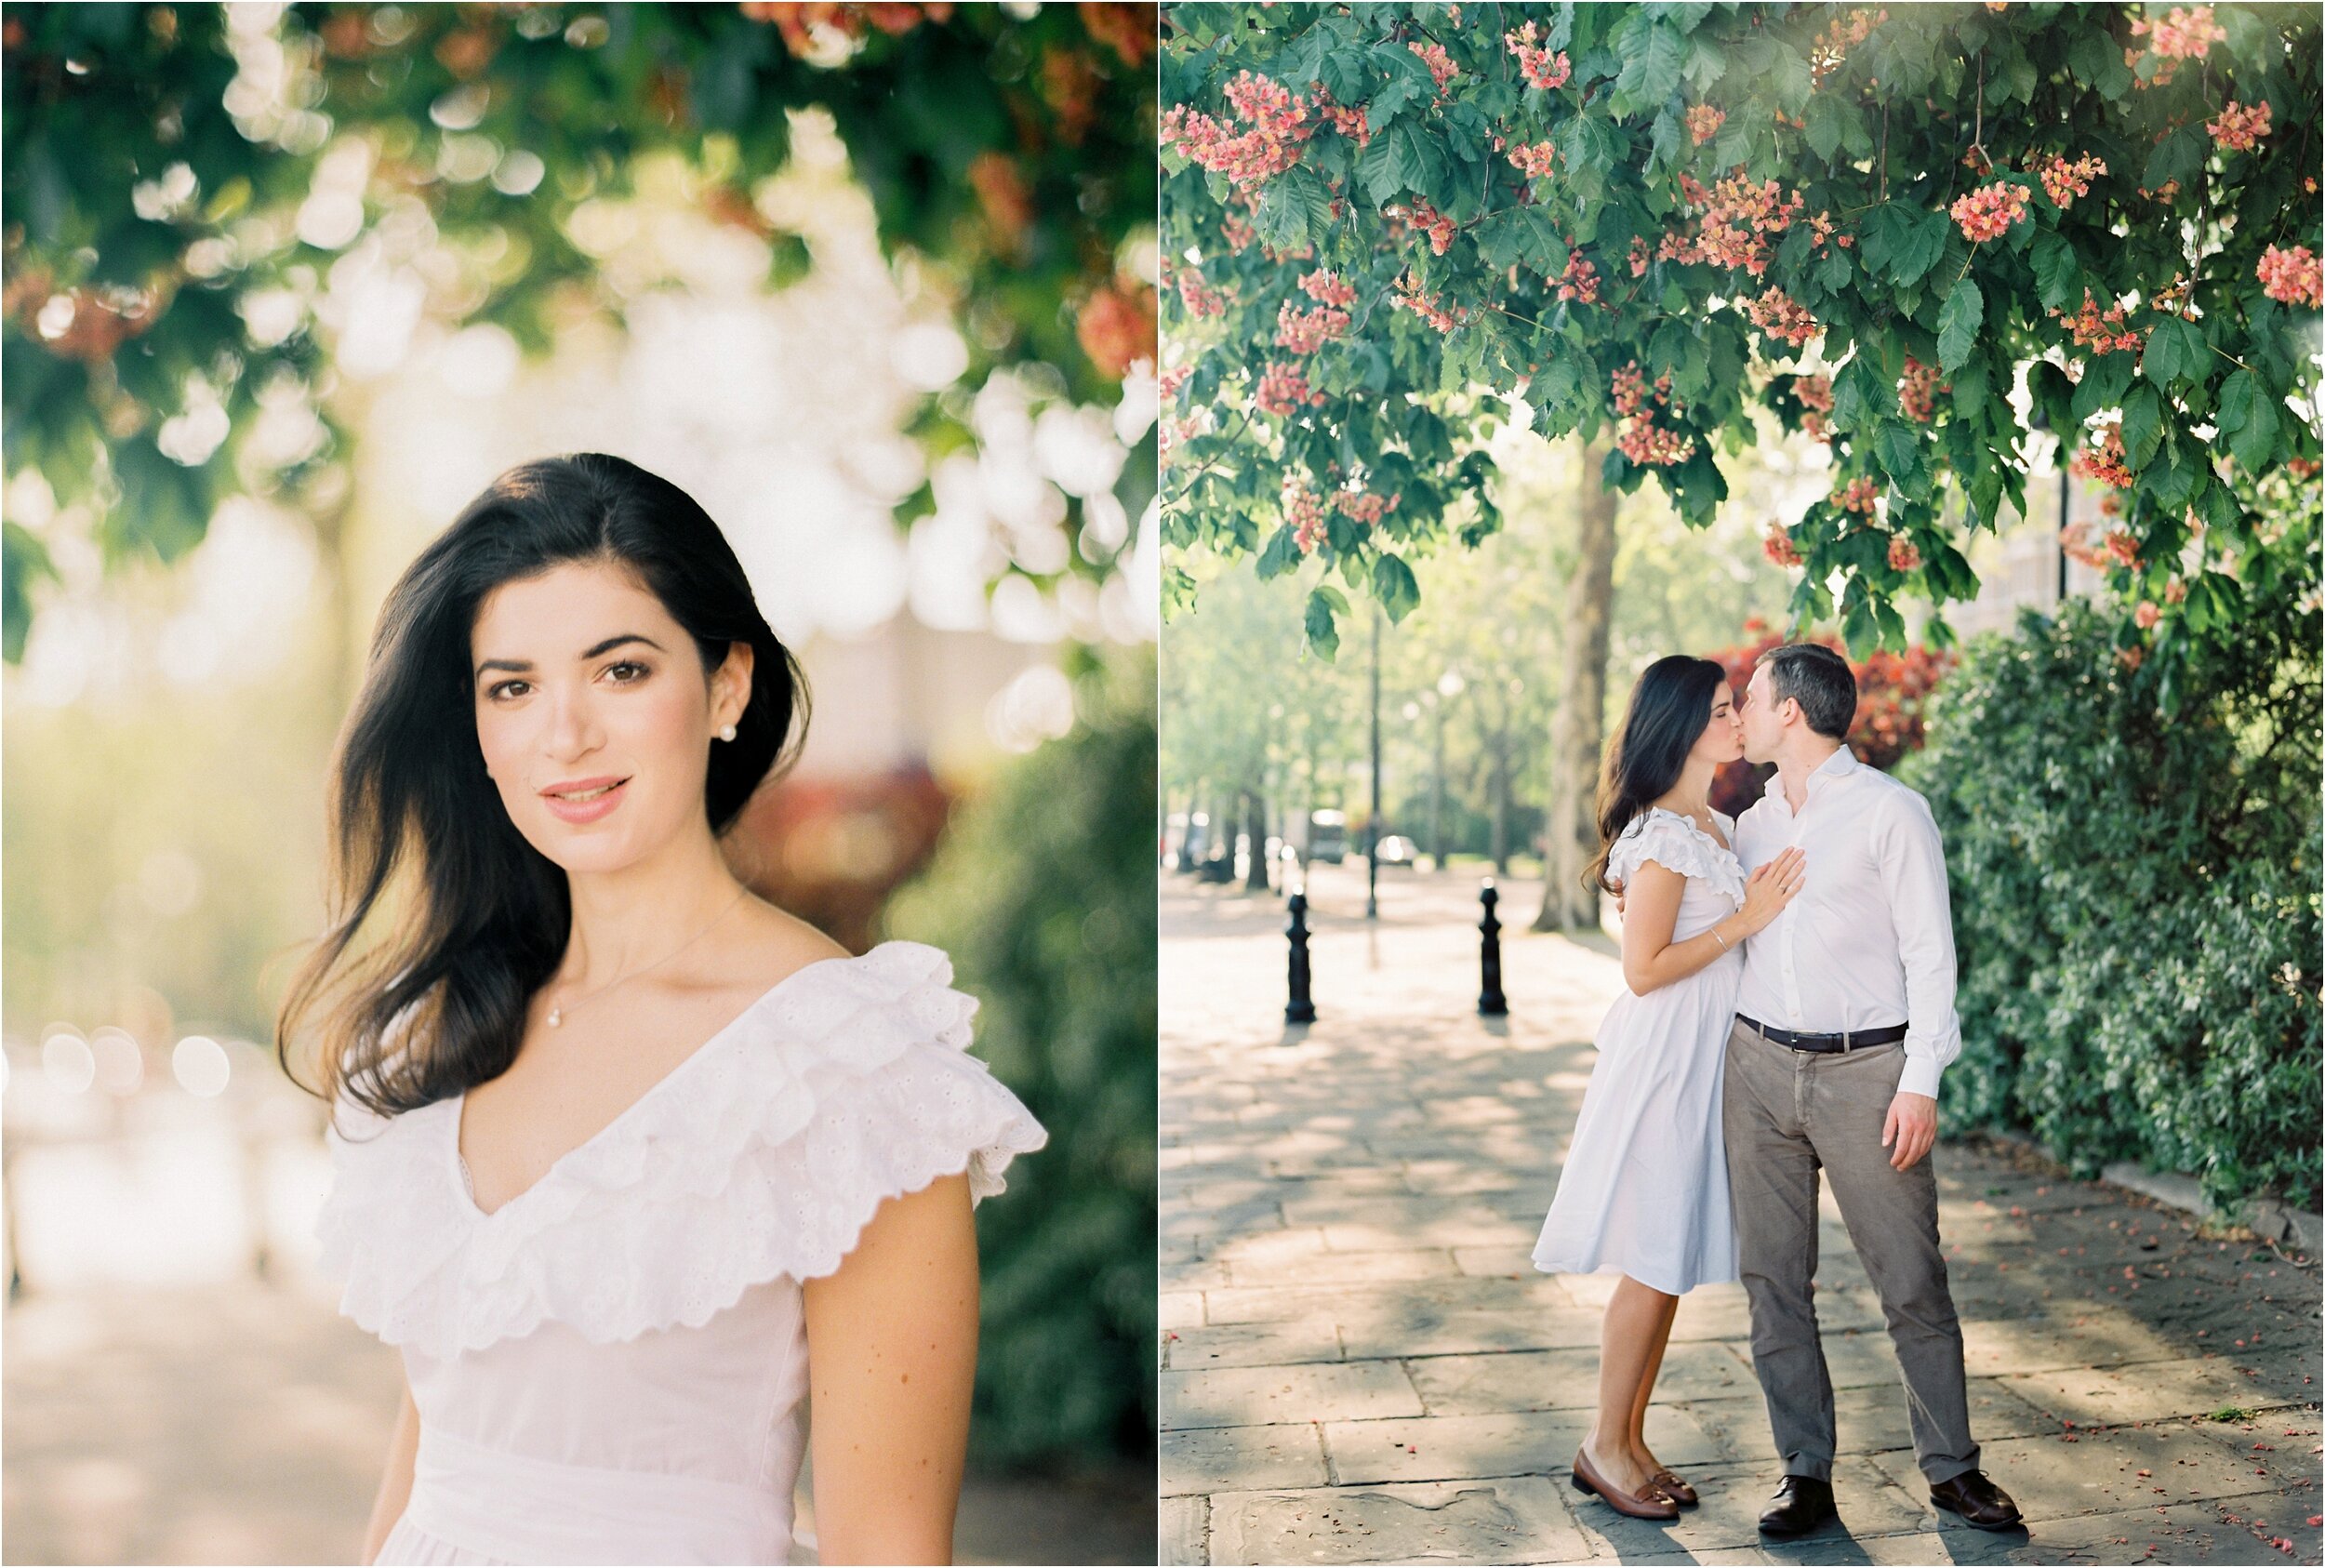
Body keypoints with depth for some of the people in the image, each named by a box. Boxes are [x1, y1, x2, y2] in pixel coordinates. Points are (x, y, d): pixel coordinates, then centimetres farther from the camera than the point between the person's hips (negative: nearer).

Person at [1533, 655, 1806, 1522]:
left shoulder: (1718, 827, 13)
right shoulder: (1663, 835, -16)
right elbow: (1644, 970, -18)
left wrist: (1764, 900, 5)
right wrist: (1745, 919, -17)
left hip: (1705, 1059, 9)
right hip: (1662, 1059, -9)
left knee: (1673, 1263, 11)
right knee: (1653, 1264, -3)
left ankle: (1631, 1440, 20)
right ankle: (1604, 1446, 9)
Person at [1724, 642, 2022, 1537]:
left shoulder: (1890, 812, -4)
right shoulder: (1750, 826, 14)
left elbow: (1930, 951, -7)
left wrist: (1921, 1084, -12)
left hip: (1864, 1072, -5)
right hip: (1759, 1065, 5)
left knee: (1911, 1280, 0)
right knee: (1772, 1276, 4)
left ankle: (1950, 1467, 15)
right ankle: (1805, 1474, 13)